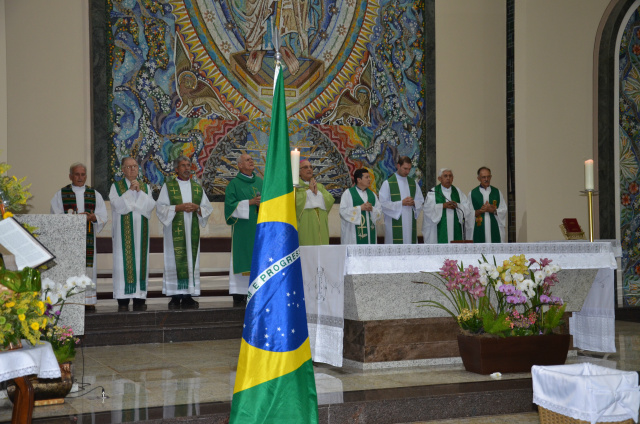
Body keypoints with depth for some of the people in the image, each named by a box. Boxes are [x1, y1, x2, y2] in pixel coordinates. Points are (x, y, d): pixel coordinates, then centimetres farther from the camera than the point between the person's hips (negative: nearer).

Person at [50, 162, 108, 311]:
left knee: (88, 266, -3)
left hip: (88, 238, 2)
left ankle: (88, 300, 0)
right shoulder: (61, 194, 9)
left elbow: (103, 216, 7)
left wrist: (93, 217, -15)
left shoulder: (95, 195, 14)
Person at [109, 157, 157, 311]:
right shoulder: (116, 187, 5)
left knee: (141, 260, 1)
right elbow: (117, 204, -12)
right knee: (124, 260, -6)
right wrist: (130, 190, -14)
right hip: (123, 231, -3)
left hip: (141, 230, 3)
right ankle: (123, 300, -4)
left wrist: (139, 191, -11)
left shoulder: (145, 187, 13)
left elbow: (151, 206, -2)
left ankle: (139, 299, 4)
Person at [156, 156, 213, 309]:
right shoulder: (168, 186, 5)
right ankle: (175, 297, -4)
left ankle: (188, 297, 3)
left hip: (192, 231, 3)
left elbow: (208, 208, 13)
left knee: (191, 260, 0)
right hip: (175, 230, -3)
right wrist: (179, 207, -13)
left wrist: (197, 208, -8)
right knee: (175, 261, -7)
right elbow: (160, 207, -2)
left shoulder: (197, 187, 14)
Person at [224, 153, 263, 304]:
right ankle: (239, 292, -4)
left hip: (259, 227, 5)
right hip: (242, 228, -4)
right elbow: (230, 205, -8)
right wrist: (250, 202, -14)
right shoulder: (234, 184, 0)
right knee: (241, 257, -6)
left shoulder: (260, 182, 15)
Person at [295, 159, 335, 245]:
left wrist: (317, 192, -4)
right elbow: (296, 200, -13)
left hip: (320, 225, 5)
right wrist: (309, 191, -5)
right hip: (304, 225, -5)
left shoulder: (319, 186, 21)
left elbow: (330, 200, 7)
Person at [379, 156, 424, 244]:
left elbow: (420, 201, 15)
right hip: (395, 224, -4)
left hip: (410, 223, 4)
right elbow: (383, 204, -7)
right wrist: (401, 203, -14)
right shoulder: (388, 183, 0)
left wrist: (413, 203, -8)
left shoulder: (413, 183, 15)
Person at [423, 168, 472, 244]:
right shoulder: (433, 192, 4)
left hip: (455, 229, 3)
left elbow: (467, 207, 7)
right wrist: (443, 206, -15)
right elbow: (428, 208, -7)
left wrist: (457, 205, -11)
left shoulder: (457, 192, 14)